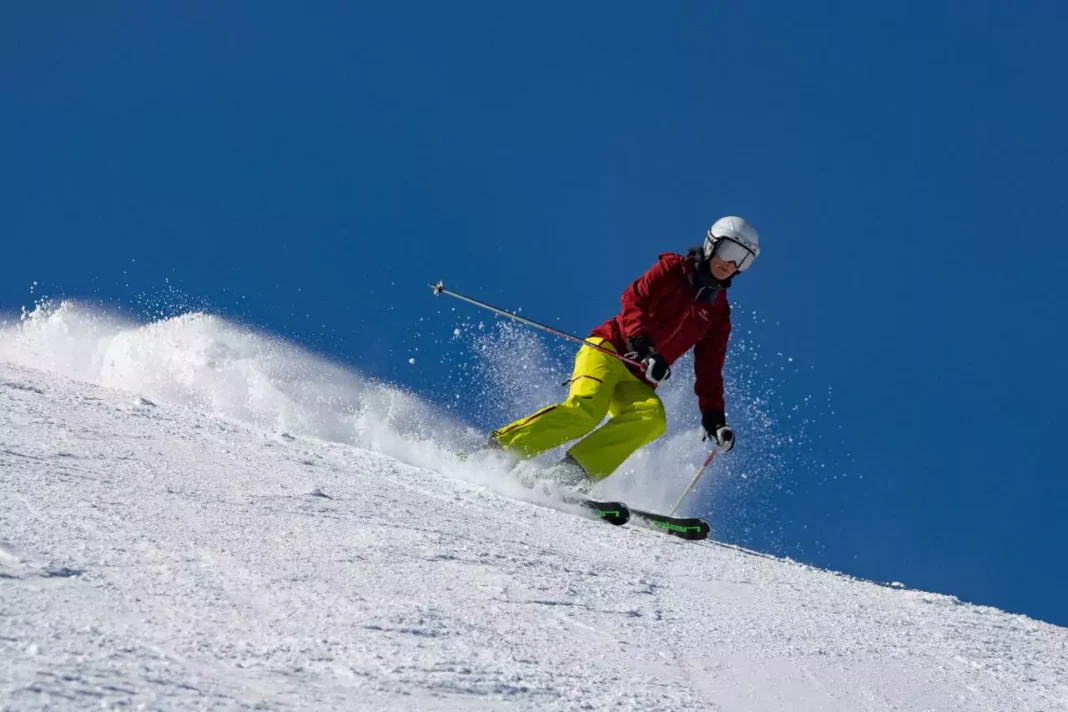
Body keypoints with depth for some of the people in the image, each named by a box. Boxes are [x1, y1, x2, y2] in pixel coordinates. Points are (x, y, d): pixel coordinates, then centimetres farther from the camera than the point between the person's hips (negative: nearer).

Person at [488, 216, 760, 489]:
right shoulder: (673, 269, 3)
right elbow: (634, 300, -11)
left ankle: (573, 471, -33)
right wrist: (642, 346, -27)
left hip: (637, 381, 4)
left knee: (652, 417, -29)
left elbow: (709, 371, 17)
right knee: (586, 408, -31)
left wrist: (715, 419, 5)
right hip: (610, 350, -4)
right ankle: (498, 448, -23)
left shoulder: (718, 312, 16)